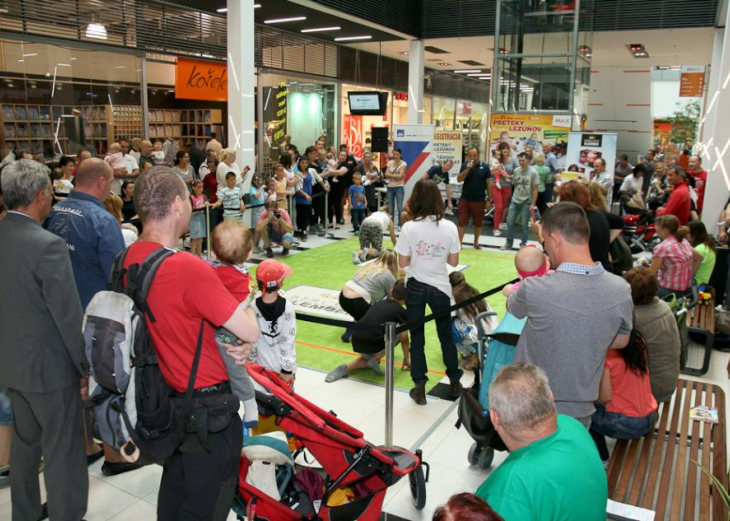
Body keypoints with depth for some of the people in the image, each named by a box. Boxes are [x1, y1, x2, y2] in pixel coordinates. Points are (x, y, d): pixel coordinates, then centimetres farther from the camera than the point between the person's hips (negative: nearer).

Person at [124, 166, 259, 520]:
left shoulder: (128, 260, -3)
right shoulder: (188, 268, -29)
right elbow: (250, 332, -26)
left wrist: (233, 341, -4)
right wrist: (243, 307, -4)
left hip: (167, 398, 8)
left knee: (174, 490, 27)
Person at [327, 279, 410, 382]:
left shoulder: (377, 303, 23)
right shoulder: (402, 312, 6)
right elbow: (404, 338, 7)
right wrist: (406, 359, 21)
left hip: (356, 344, 5)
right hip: (373, 347, -5)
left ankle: (347, 368, 8)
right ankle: (375, 358, 6)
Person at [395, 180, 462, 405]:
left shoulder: (409, 227, -13)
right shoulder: (449, 227, -8)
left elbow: (402, 263, -10)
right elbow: (454, 262, -2)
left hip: (415, 287, -2)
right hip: (440, 288, 2)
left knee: (417, 338, 9)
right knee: (446, 335, 18)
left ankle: (419, 388, 15)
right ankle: (455, 382, 32)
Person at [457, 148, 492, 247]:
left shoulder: (485, 166, -2)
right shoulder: (465, 165, 1)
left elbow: (489, 183, 0)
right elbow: (459, 180, -7)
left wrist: (489, 199, -2)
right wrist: (468, 169, -19)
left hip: (479, 200, 0)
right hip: (465, 199, 0)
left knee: (478, 223, 11)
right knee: (462, 222, 0)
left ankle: (476, 242, 25)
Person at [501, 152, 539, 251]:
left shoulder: (533, 172, -9)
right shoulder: (516, 170, 3)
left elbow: (535, 189, -8)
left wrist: (533, 204, -12)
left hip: (526, 202, -4)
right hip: (515, 200, 4)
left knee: (525, 224, 2)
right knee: (509, 222, 4)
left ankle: (523, 244, 14)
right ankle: (509, 243, 17)